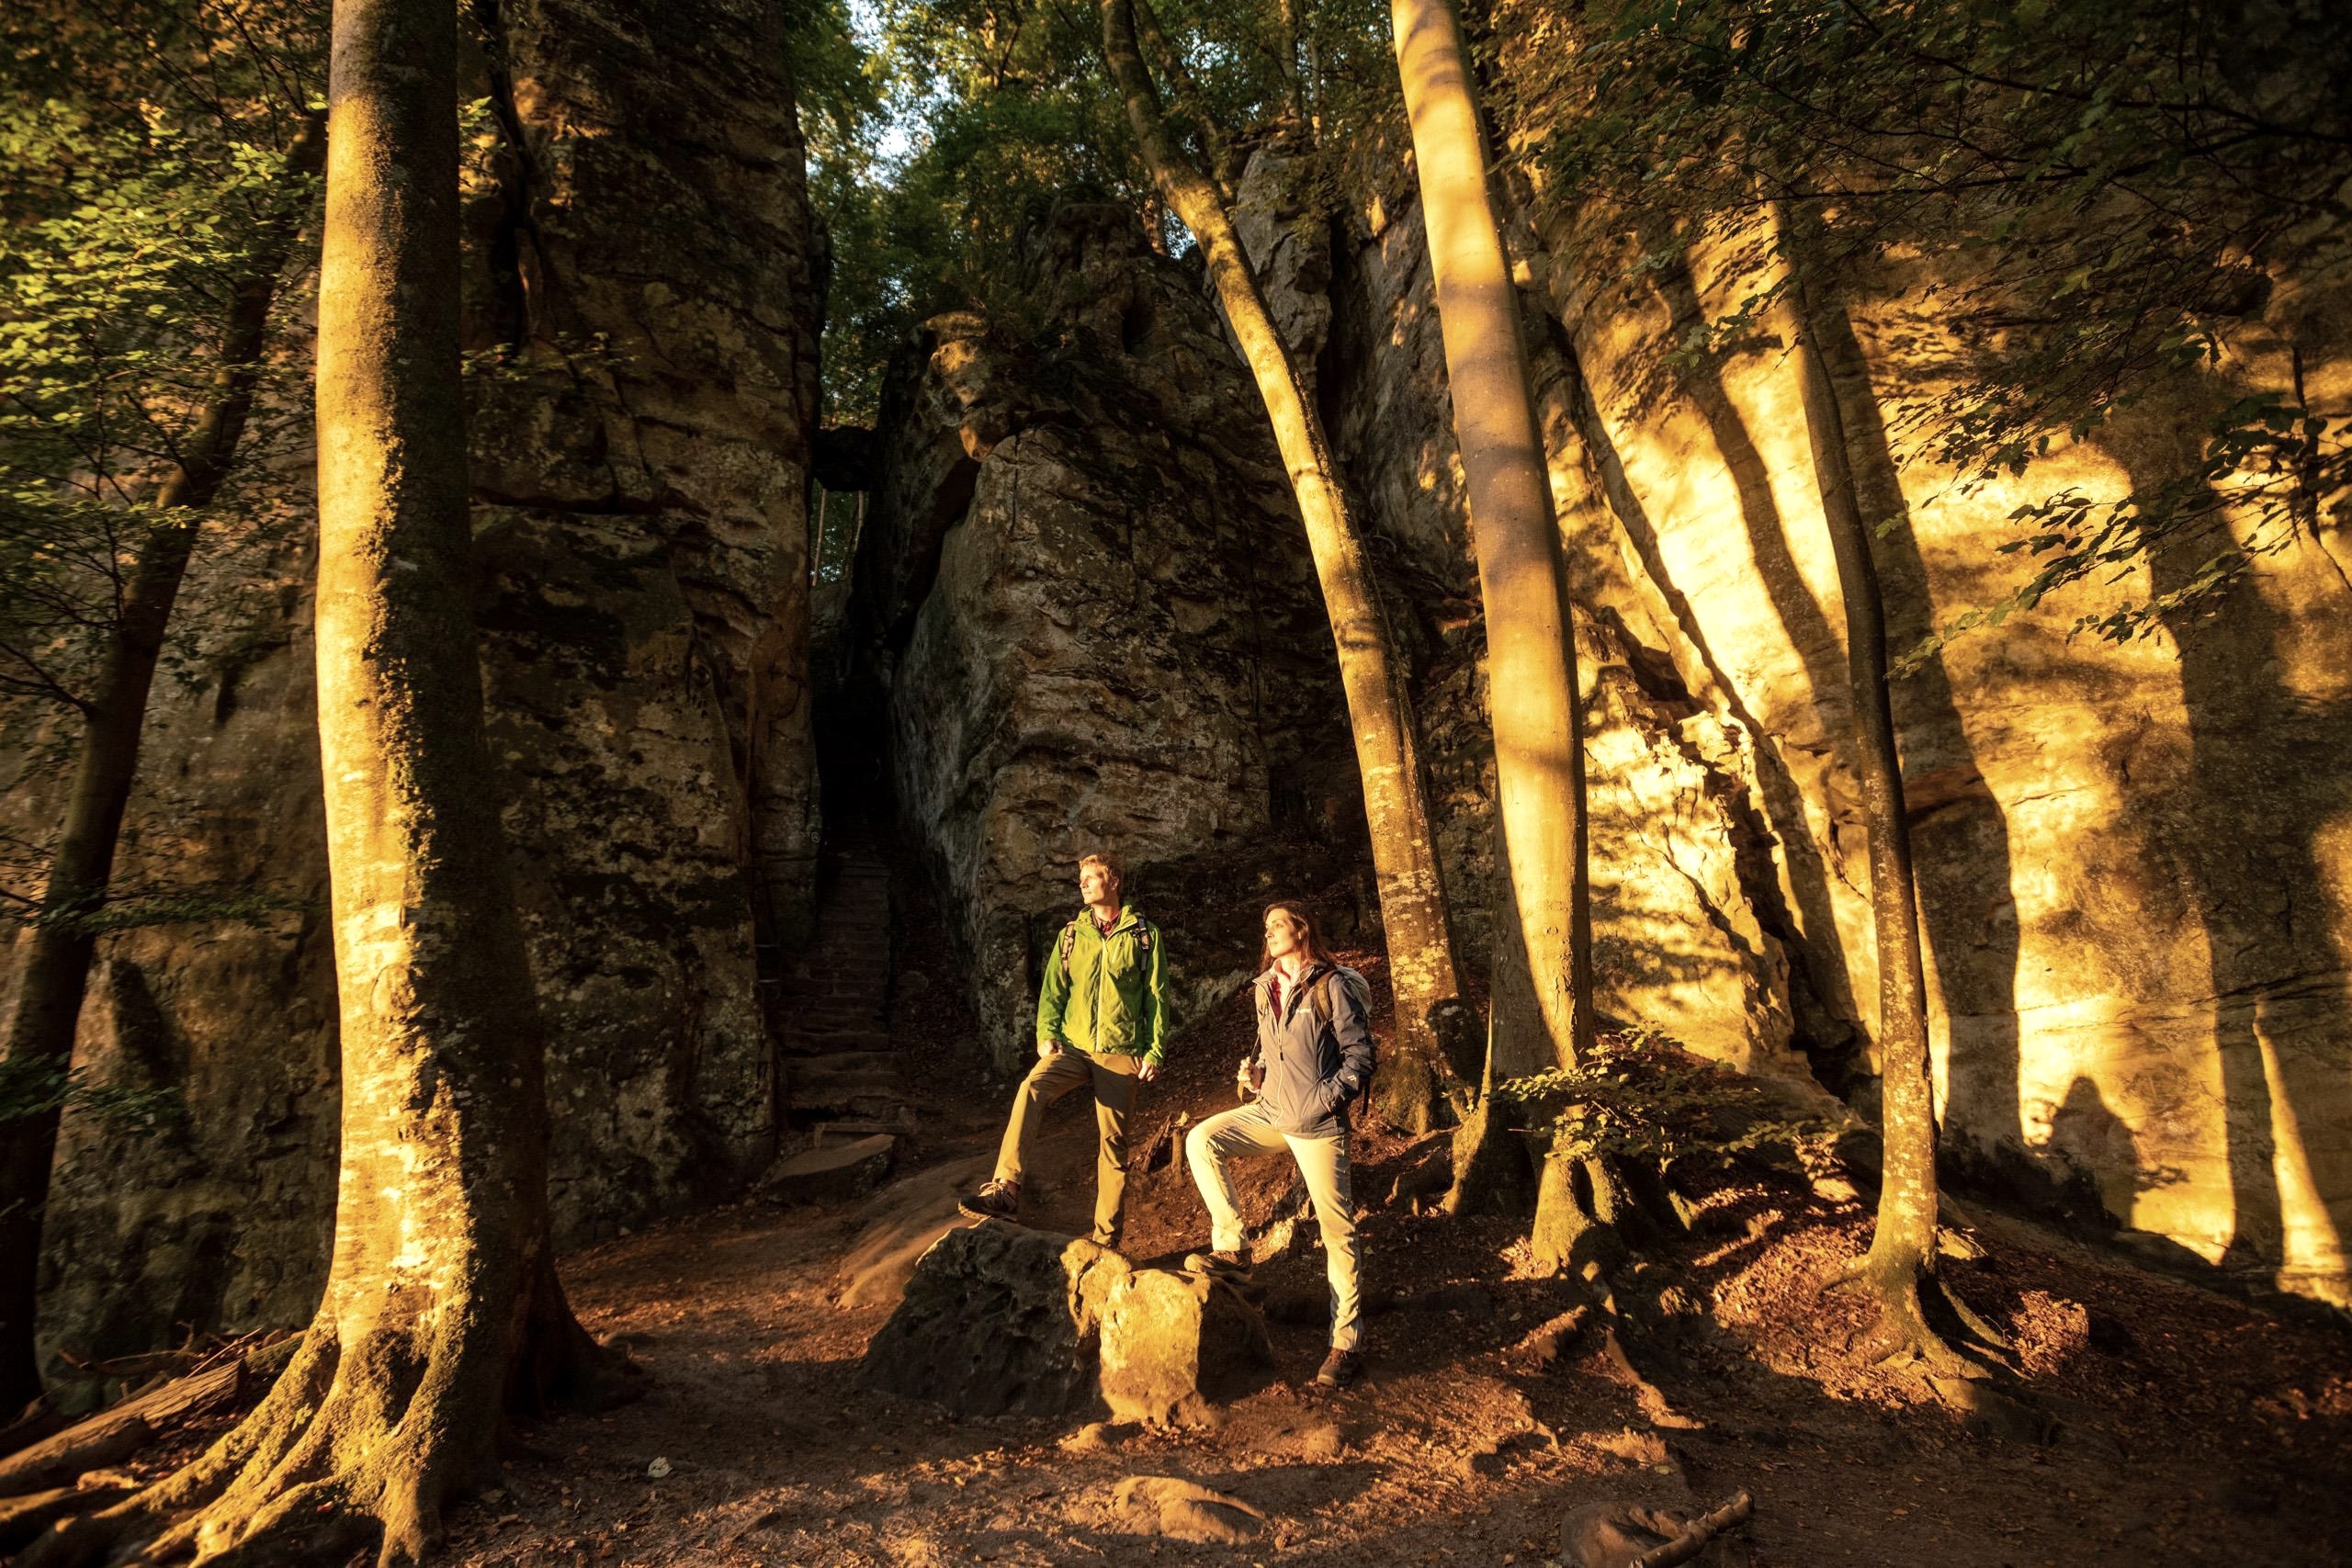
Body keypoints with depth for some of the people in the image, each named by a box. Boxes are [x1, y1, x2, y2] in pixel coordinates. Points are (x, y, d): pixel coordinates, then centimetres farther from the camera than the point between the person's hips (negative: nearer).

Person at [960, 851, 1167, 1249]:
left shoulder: (1144, 935, 5)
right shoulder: (1071, 936, 13)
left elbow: (1156, 997, 4)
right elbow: (1053, 989, 10)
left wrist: (1155, 1051, -1)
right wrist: (1046, 1033, -6)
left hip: (1121, 1053, -1)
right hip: (1072, 1047, 2)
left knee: (1112, 1142, 1)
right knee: (1031, 1089, -27)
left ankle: (1107, 1238, 13)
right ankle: (1005, 1189, -32)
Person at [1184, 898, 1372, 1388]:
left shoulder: (1333, 986, -10)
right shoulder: (1267, 989, 10)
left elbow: (1360, 1056, -10)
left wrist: (1324, 1100, -18)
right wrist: (1254, 1072, 2)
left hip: (1318, 1125, -7)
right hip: (1270, 1112, 7)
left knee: (1336, 1228, -1)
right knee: (1201, 1140, -8)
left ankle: (1346, 1345, 9)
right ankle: (1231, 1250, 0)